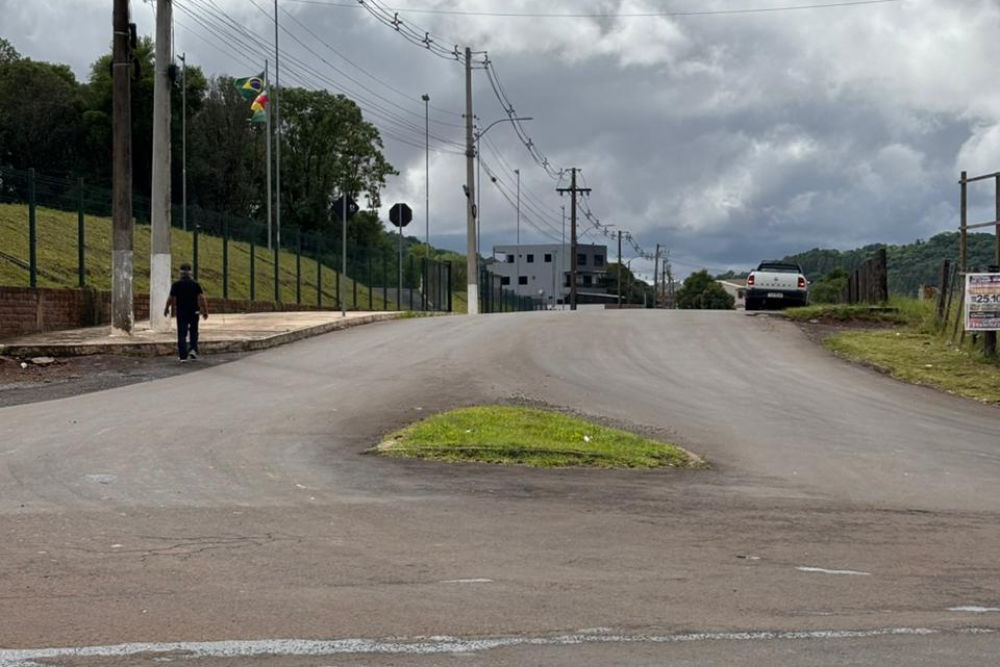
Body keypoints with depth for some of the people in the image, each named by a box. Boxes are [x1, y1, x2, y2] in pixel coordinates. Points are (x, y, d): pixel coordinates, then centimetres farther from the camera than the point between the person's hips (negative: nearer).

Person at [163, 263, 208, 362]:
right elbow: (202, 298, -8)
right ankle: (193, 349, 1)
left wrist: (166, 309, 15)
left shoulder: (176, 285, -4)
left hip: (181, 312, -1)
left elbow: (171, 299, -1)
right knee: (193, 332, 19)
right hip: (194, 312, 1)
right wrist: (205, 311, -3)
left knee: (182, 334, 1)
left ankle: (183, 356, -4)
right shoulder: (195, 284, -2)